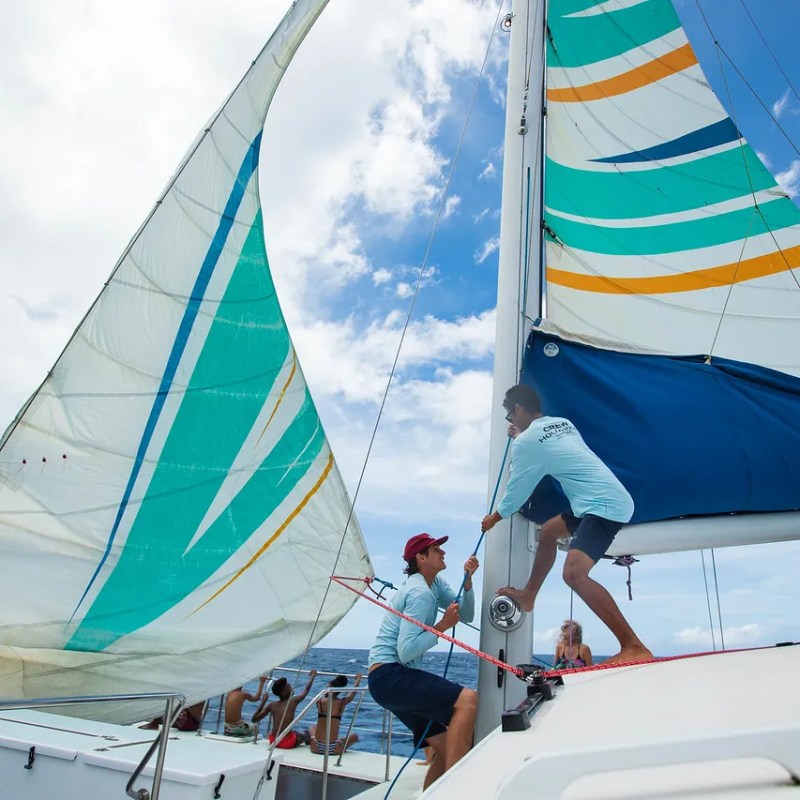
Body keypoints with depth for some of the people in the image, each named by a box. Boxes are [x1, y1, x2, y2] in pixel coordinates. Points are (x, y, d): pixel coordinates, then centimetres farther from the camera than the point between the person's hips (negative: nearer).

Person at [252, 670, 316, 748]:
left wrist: (263, 701, 12)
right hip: (288, 743, -4)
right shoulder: (294, 701, -8)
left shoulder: (272, 705, 2)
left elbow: (254, 719, 7)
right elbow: (306, 690, 8)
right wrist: (312, 676, 23)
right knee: (305, 733, 24)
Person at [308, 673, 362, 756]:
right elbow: (353, 691, 18)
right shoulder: (342, 702, -3)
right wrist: (358, 679, 36)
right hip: (333, 750, -1)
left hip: (316, 748, 1)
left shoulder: (320, 701, -4)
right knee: (355, 736, 26)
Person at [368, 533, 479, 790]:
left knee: (448, 750, 11)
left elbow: (466, 615, 9)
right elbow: (406, 650, -22)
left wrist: (467, 580, -4)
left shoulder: (434, 583, 13)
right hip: (388, 675, -10)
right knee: (467, 699, -25)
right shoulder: (420, 593, -17)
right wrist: (443, 626, -16)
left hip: (398, 675, 10)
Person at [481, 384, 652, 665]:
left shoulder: (525, 442, -8)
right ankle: (528, 596, 39)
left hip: (605, 505, -10)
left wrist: (493, 518, 21)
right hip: (609, 499, 10)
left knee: (574, 573, -22)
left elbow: (516, 489, 4)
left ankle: (634, 647, -22)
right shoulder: (562, 423, 15)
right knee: (548, 531, 26)